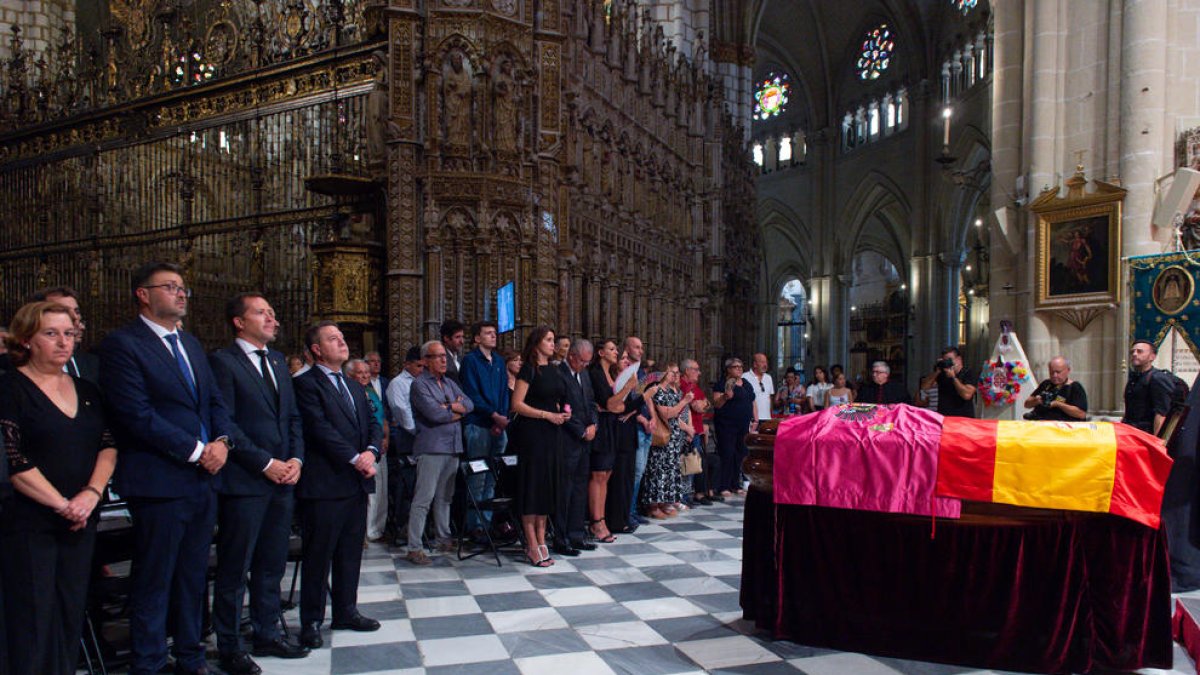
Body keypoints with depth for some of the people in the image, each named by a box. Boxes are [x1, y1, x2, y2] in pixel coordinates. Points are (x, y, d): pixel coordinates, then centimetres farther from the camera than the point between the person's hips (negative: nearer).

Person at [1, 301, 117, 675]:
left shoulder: (86, 391, 12)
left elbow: (109, 445, 7)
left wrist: (91, 493, -9)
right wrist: (62, 504, -14)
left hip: (80, 523, 5)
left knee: (71, 615, 9)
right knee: (31, 622, 1)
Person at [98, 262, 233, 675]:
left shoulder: (191, 344, 16)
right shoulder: (122, 344, -9)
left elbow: (216, 400, 15)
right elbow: (137, 415, -17)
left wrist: (221, 440, -4)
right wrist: (196, 451, -15)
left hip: (203, 480, 7)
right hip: (160, 482, -7)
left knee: (193, 577, 16)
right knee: (153, 582, 4)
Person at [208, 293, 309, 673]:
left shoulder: (277, 360, 15)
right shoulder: (222, 362, -7)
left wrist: (296, 459, 1)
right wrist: (266, 463, -14)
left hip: (282, 479, 7)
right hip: (243, 482, -7)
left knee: (272, 566, 15)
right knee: (234, 570, 4)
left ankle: (267, 634, 28)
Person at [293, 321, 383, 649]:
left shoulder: (354, 386, 18)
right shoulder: (306, 384, -8)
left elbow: (373, 423, 14)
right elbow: (319, 428, -17)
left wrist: (372, 450, -6)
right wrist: (355, 458, -18)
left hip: (356, 483, 8)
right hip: (324, 485, -7)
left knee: (351, 552, 15)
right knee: (318, 555, 2)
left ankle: (345, 611, 27)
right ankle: (311, 621, 14)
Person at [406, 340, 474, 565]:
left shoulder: (449, 383, 18)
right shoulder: (419, 384, -6)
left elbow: (469, 404, 7)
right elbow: (434, 413, -18)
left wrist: (451, 407, -10)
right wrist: (457, 411, -2)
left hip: (453, 447, 7)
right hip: (431, 448, -7)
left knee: (445, 496, 15)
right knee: (423, 499, -8)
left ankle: (443, 539, 25)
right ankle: (414, 548, -5)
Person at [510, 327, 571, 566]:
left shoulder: (553, 370, 14)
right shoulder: (529, 369, -7)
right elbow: (517, 405, -13)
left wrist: (563, 412, 4)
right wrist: (548, 415, -16)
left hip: (552, 433, 8)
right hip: (533, 432, -8)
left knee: (547, 487, 9)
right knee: (532, 486, -3)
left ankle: (541, 542, 17)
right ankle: (532, 546, 2)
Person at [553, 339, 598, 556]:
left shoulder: (584, 374, 15)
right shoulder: (558, 375, -13)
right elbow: (563, 411, -16)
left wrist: (593, 425, 2)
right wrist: (582, 432, -10)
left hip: (585, 440, 8)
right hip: (567, 441, -8)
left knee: (580, 488, 11)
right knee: (564, 490, -3)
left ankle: (576, 535, 19)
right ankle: (560, 540, 5)